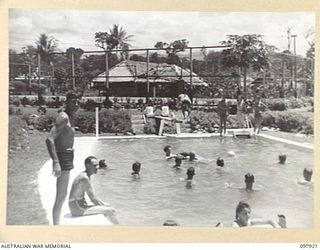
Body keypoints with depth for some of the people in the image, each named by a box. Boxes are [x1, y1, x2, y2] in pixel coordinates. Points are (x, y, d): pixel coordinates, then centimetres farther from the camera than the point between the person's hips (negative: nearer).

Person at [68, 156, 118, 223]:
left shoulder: (87, 176, 13)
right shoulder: (84, 178, -18)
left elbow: (91, 195, 18)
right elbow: (93, 198, -19)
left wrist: (103, 204, 9)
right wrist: (104, 205, -5)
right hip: (78, 208, -10)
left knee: (108, 206, 14)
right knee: (109, 210, -11)